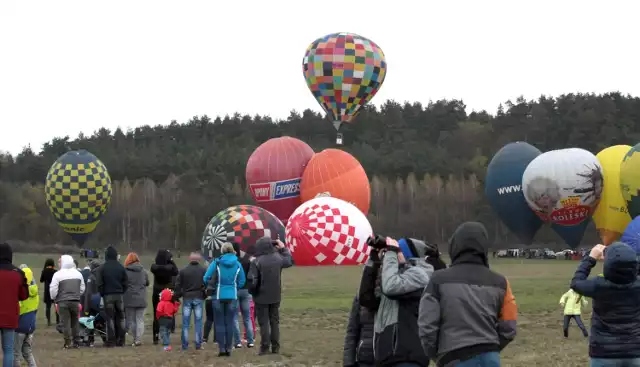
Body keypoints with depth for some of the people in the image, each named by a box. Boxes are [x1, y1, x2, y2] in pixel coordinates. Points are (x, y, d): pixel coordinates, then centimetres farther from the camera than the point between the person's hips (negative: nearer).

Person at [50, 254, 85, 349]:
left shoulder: (58, 274, -8)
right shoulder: (78, 273, 9)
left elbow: (53, 289, -10)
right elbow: (82, 288, 14)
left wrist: (54, 298, 7)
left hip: (63, 302, -4)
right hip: (75, 301, 4)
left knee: (65, 322, -2)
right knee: (75, 322, 12)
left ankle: (67, 342, -6)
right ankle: (75, 342, 12)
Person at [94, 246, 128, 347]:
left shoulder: (102, 268, -6)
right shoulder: (121, 267, 2)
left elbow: (98, 284, -7)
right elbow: (125, 282, 4)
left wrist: (102, 293, 7)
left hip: (108, 296, -2)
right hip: (120, 295, 2)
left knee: (110, 318, 1)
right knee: (120, 318, 8)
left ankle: (111, 341, -2)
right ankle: (120, 341, 7)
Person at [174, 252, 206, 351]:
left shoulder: (183, 271, 2)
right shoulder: (203, 270, -1)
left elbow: (178, 285, 2)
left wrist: (177, 297, 10)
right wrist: (205, 295, 11)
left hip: (187, 298, 1)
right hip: (198, 298, -1)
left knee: (185, 323, 5)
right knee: (198, 321, 4)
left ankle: (185, 345, 3)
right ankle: (198, 344, 2)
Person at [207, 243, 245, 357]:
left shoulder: (217, 263, -7)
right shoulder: (237, 264, -1)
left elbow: (208, 278, -7)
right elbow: (241, 282, 1)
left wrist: (209, 290, 10)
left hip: (219, 296, -2)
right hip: (232, 296, 2)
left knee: (220, 323, 5)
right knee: (229, 323, 7)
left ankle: (221, 348, 0)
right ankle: (228, 348, 6)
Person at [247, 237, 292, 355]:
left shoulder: (256, 262, -18)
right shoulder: (278, 258, -2)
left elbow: (252, 280, -20)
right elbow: (289, 261, 21)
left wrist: (252, 292, -1)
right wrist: (283, 248, 31)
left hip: (261, 297, -4)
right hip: (275, 296, 4)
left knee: (264, 323, 2)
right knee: (275, 321, 12)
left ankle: (265, 348, 1)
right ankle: (275, 347, 14)